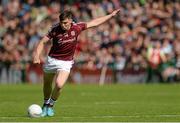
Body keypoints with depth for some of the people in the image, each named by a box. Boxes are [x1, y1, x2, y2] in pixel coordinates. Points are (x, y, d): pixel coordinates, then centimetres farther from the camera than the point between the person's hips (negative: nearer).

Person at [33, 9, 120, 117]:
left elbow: (94, 23, 0)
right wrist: (37, 56, -28)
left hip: (66, 62, -1)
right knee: (47, 84, 16)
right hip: (52, 59, 1)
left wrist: (111, 15, 5)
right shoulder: (55, 29, -17)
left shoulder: (77, 27, -14)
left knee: (59, 85, -20)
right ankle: (45, 104, 42)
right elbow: (43, 42, -12)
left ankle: (51, 105, 4)